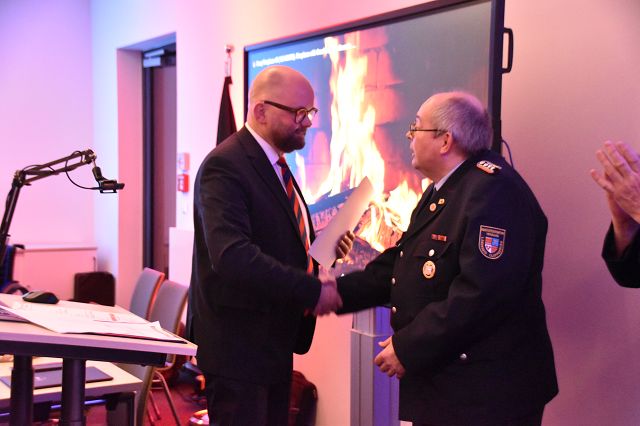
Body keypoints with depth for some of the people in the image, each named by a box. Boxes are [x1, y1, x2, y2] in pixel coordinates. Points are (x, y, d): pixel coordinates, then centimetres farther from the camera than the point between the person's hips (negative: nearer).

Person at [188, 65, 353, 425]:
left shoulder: (276, 164, 13)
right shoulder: (225, 166, -17)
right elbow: (232, 255, -29)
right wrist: (312, 291, -27)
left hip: (274, 340, 9)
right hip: (239, 342, -9)